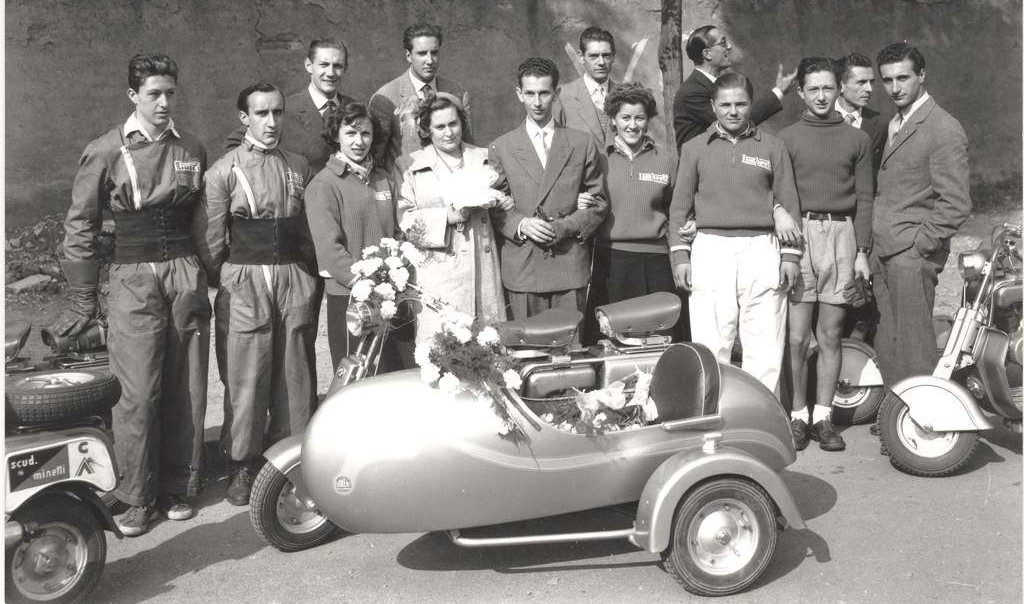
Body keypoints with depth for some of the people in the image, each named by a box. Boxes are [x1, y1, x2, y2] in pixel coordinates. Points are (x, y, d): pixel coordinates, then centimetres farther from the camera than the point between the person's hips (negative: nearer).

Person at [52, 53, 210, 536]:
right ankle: (136, 499, 8)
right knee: (138, 393, -5)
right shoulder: (106, 152, -1)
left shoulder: (191, 149, 9)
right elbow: (80, 225, 1)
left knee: (186, 388, 6)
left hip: (186, 274, 3)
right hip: (133, 278, -3)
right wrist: (82, 301, 1)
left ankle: (179, 488, 19)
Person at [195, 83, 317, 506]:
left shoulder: (299, 167, 11)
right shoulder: (224, 171, -1)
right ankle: (242, 465, 14)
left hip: (294, 280, 4)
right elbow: (211, 238, 0)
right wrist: (221, 283, 3)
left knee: (295, 376, 6)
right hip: (245, 282, -3)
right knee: (245, 379, 0)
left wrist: (309, 279, 12)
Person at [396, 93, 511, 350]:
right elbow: (403, 219, -2)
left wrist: (504, 202, 2)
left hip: (482, 269, 3)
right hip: (437, 274, -3)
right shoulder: (409, 166, 4)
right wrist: (446, 218, -13)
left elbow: (501, 197, 26)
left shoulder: (483, 158, 16)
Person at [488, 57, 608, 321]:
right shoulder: (502, 147, 8)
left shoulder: (582, 144, 9)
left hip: (571, 265, 0)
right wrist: (521, 225, -12)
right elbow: (494, 207, 8)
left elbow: (599, 202, 8)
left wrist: (566, 227, -9)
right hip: (522, 268, 0)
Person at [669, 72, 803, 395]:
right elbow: (679, 207, 11)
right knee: (710, 346, -3)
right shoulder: (695, 148, 12)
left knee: (765, 348, -2)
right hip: (711, 250, 0)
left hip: (762, 250, 0)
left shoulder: (772, 147, 12)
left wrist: (790, 254, 4)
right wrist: (679, 256, 2)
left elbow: (789, 204, 12)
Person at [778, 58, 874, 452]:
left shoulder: (857, 139, 13)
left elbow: (864, 198, 10)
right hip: (798, 235, -1)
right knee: (797, 338, -4)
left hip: (842, 235, 2)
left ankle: (823, 416, 13)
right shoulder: (785, 138, 8)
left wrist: (863, 251, 3)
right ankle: (798, 415, 9)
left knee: (830, 335, 4)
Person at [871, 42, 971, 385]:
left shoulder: (945, 129, -9)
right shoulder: (894, 124, 17)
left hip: (913, 254, -8)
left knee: (913, 347, -6)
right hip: (884, 253, 8)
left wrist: (921, 243, -13)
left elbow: (956, 203, -14)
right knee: (887, 345, 11)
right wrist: (870, 248, 12)